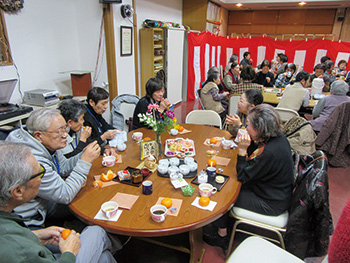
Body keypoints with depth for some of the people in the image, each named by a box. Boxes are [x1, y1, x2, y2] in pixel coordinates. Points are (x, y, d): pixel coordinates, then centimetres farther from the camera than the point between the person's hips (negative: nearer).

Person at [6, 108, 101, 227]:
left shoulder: (48, 145, -7)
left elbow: (63, 168, 8)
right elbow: (65, 195, -27)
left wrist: (84, 155, -10)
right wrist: (85, 162, -26)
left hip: (42, 204, 8)